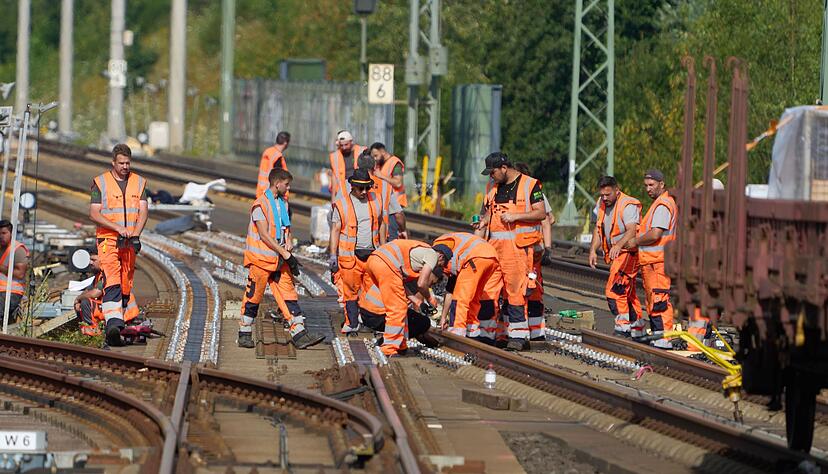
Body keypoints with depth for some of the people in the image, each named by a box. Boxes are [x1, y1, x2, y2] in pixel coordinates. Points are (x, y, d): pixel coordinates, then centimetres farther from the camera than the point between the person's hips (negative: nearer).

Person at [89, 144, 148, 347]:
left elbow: (143, 211, 3)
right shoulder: (100, 182, 1)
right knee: (112, 282, -19)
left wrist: (135, 233, -15)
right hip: (108, 239, -4)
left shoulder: (139, 182, 11)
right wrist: (118, 228, -16)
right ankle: (113, 324, -32)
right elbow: (94, 214, -5)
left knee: (126, 286, 5)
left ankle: (115, 327, 14)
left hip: (130, 242, 4)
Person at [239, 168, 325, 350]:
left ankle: (299, 335, -6)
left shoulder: (283, 203, 13)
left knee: (289, 294, -1)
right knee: (253, 296, 2)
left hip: (280, 259, 7)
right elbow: (264, 235, -18)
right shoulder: (260, 204, -13)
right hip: (261, 258, -7)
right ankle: (245, 334, 14)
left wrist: (289, 243, -1)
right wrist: (286, 254, -19)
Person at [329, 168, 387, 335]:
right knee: (351, 290, 0)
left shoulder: (375, 200, 9)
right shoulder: (341, 204, -2)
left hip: (372, 254, 2)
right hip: (350, 256, -2)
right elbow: (335, 230, -1)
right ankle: (352, 324, 7)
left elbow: (381, 224, 19)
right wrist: (333, 255, -6)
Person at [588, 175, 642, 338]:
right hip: (614, 255, 9)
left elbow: (631, 230, -29)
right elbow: (598, 229, 14)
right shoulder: (602, 205, 11)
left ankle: (622, 328, -18)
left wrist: (618, 245, -45)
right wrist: (593, 250, 0)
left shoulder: (628, 205, -16)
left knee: (614, 291, -18)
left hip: (627, 253, -9)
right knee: (628, 293, 16)